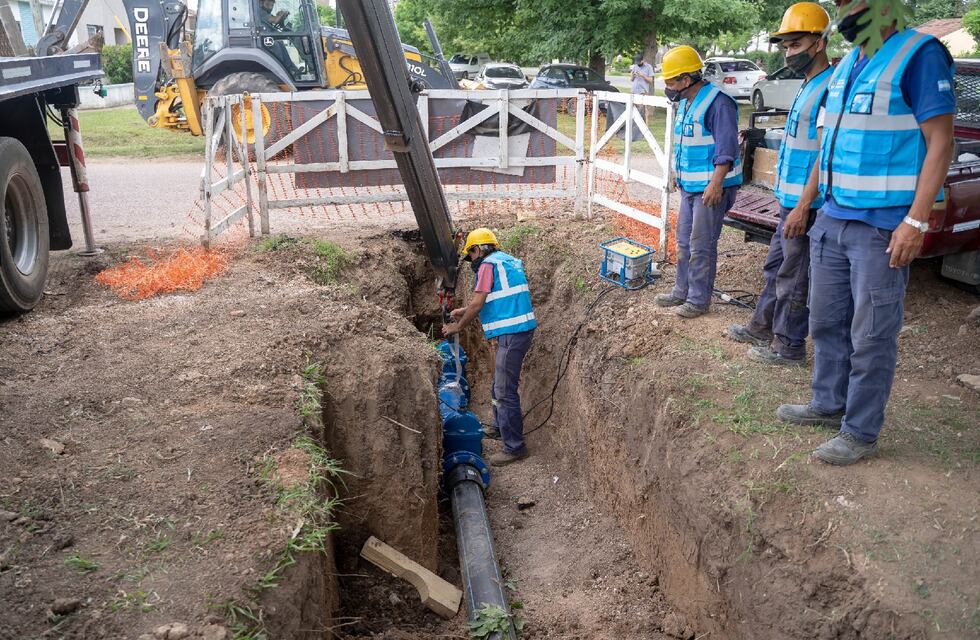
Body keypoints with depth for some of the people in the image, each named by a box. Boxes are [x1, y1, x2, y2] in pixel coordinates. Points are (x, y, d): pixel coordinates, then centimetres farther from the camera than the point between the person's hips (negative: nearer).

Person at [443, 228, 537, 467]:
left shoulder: (488, 265, -9)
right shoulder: (507, 262, 20)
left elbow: (477, 304, -10)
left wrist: (457, 326, 5)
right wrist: (464, 311, 30)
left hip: (512, 333, -10)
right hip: (519, 330, 10)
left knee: (505, 391, -7)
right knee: (500, 384, 23)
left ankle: (514, 446, -2)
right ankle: (500, 427, 40)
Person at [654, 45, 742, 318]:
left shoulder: (717, 103, -17)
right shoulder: (685, 103, 13)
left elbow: (726, 149, -23)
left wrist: (715, 184, -28)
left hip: (711, 188, -10)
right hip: (689, 186, 10)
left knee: (701, 246, -4)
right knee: (684, 242, 16)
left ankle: (699, 300, 6)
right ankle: (682, 292, 29)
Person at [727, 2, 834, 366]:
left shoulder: (830, 89, -16)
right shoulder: (808, 87, 14)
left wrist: (803, 207, -23)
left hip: (805, 204, -10)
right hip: (790, 200, 10)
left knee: (793, 277, 0)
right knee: (776, 267, 18)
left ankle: (789, 346, 11)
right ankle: (763, 327, 32)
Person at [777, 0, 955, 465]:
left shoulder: (918, 55, -10)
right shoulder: (846, 66, 13)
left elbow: (940, 143, -14)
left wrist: (915, 222, -19)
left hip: (882, 227, -8)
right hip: (833, 220, 8)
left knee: (871, 337, 0)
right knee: (826, 322, 15)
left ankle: (861, 432, 11)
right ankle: (828, 405, 30)